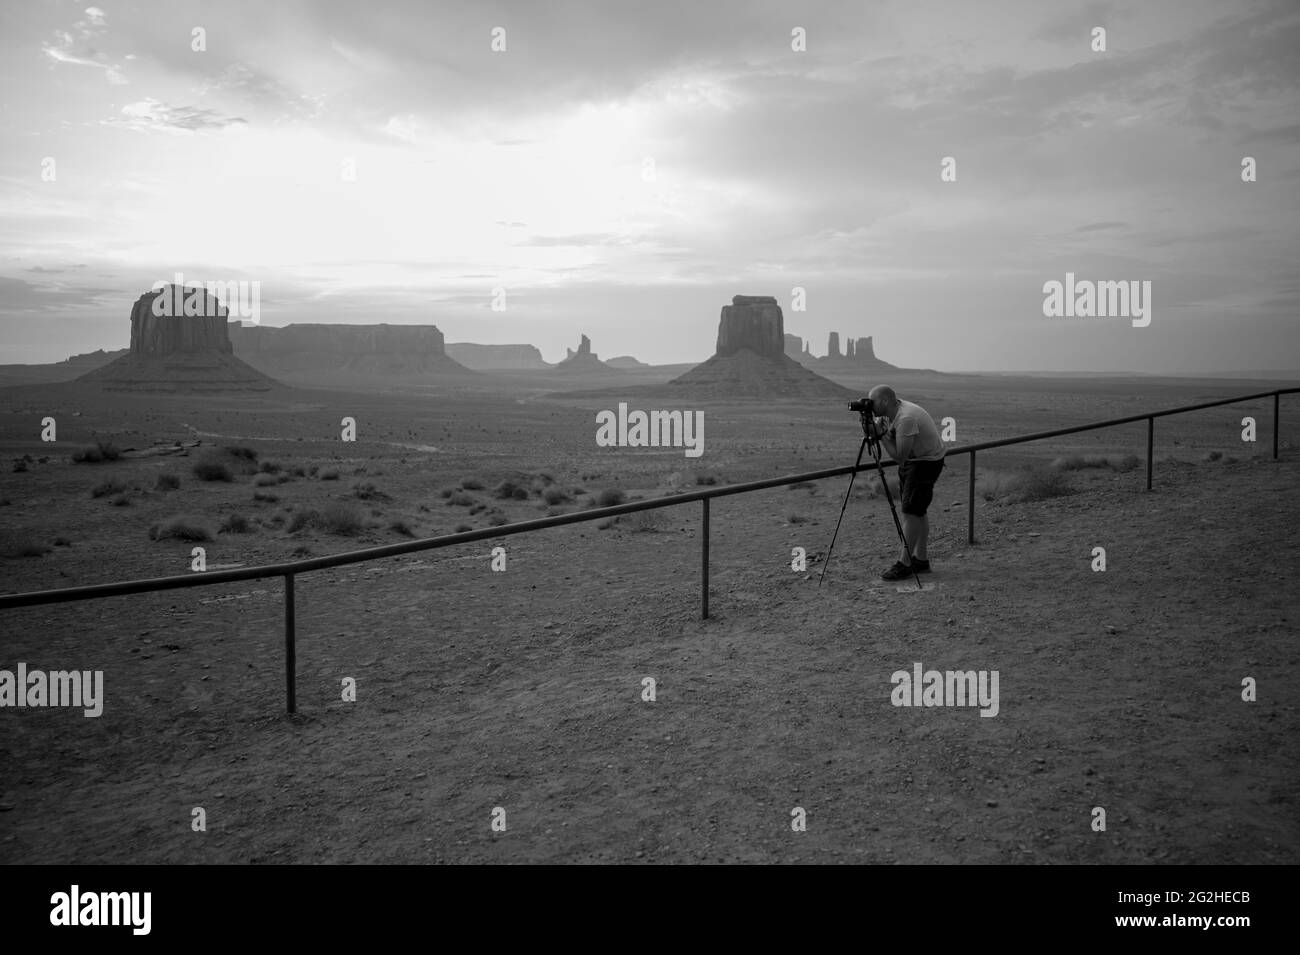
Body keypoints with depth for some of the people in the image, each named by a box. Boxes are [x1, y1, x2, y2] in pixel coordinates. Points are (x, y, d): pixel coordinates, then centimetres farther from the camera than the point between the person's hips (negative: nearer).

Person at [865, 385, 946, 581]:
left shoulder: (906, 418, -29)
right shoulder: (893, 412, 0)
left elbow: (899, 456, -28)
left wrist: (881, 434, -24)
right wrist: (877, 428, -12)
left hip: (927, 461, -10)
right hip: (911, 460, 10)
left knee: (911, 511, -10)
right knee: (918, 511, 13)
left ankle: (905, 564, -6)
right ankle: (921, 559, 20)